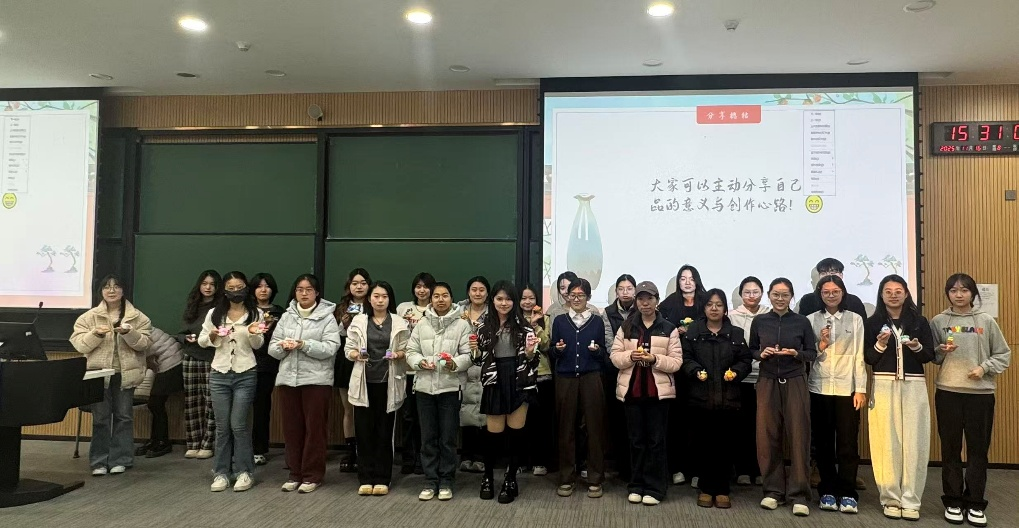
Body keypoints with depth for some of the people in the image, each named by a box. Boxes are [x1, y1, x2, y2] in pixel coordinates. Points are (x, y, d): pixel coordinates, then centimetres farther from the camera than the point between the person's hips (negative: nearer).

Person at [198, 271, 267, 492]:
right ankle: (221, 473, 15)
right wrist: (212, 336, -11)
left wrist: (253, 333, -17)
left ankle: (244, 472, 9)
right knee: (222, 426, 6)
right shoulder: (214, 314, 6)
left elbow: (257, 345, 4)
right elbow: (201, 340, 10)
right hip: (219, 374, 2)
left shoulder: (255, 314, 1)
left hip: (245, 375, -2)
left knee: (238, 424, -3)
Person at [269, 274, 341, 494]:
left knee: (315, 427, 1)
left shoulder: (327, 317, -2)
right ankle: (295, 473, 21)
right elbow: (272, 348, 9)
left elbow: (331, 348, -13)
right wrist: (283, 346, -13)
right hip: (288, 378, 4)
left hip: (317, 379, -4)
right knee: (292, 427, 10)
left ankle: (313, 475, 11)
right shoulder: (286, 317, 11)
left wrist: (304, 345, -21)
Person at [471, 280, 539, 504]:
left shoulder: (523, 325, 0)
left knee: (515, 431, 3)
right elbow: (479, 359, 8)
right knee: (494, 433, 6)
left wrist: (530, 351, -19)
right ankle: (488, 477, 28)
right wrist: (475, 350, -12)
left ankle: (510, 480, 19)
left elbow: (531, 359, 2)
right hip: (495, 381, 1)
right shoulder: (484, 325, 3)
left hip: (519, 381, -1)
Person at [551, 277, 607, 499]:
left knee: (594, 427, -2)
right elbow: (552, 352, 9)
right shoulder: (559, 321, 8)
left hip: (591, 378, 0)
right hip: (565, 379, 1)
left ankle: (595, 480, 9)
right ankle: (566, 478, 12)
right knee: (566, 428, 2)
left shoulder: (597, 321, 7)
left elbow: (603, 354, 10)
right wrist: (558, 349, -12)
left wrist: (597, 350, -11)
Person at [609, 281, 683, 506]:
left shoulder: (669, 328, 2)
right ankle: (636, 486, 17)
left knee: (656, 439, 3)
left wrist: (654, 359, -18)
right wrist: (631, 356, -15)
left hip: (658, 391, -2)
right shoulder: (626, 327, 8)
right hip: (631, 389, 2)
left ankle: (654, 488, 11)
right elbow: (615, 357, 4)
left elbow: (676, 362, -2)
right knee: (636, 439, 9)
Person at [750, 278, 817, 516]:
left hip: (794, 383, -1)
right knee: (768, 436, 3)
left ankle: (799, 495, 6)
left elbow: (812, 353, 5)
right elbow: (751, 351, 12)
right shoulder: (759, 322, 4)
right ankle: (773, 490, 14)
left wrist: (796, 353, -14)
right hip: (767, 383, 1)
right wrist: (761, 354, -9)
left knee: (798, 436, -1)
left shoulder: (802, 322, 1)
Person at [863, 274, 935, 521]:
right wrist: (881, 344, -16)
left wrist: (916, 347, -15)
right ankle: (890, 498, 7)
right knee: (887, 442, -1)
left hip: (914, 387, 1)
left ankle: (910, 500, 6)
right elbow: (867, 358, 2)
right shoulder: (872, 323, 3)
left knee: (914, 442, -1)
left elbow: (930, 355, 5)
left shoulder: (919, 321, 6)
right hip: (884, 386, -1)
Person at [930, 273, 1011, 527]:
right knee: (950, 449, 7)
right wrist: (942, 351, -14)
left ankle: (975, 503, 15)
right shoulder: (938, 321, 3)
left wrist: (984, 368, -10)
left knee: (978, 449, 5)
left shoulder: (986, 321, 2)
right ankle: (953, 501, 17)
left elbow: (1003, 354, 5)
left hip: (981, 393, 0)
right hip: (947, 392, 0)